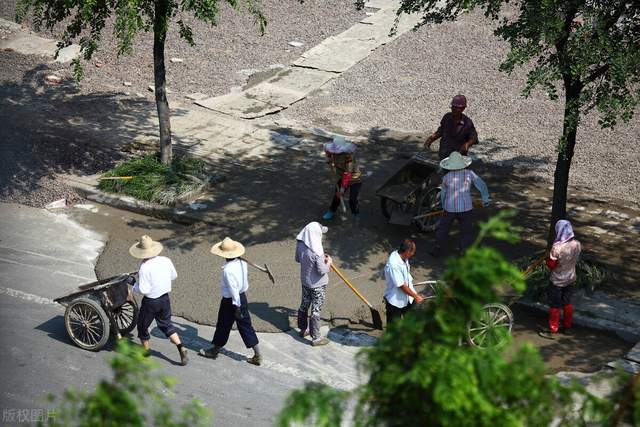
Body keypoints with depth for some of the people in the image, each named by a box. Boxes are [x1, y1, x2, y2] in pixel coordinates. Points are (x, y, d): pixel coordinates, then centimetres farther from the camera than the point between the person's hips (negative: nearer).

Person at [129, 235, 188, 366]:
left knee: (142, 326, 18)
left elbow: (143, 290, -24)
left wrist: (135, 286, -5)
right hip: (165, 298, 6)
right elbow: (174, 276, 9)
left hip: (150, 301, -6)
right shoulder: (166, 261, -7)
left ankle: (146, 352, 32)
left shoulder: (144, 267, -25)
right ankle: (181, 348, 8)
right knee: (165, 324, 21)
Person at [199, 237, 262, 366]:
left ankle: (215, 350, 33)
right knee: (245, 326, 12)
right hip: (242, 296, 7)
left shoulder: (228, 269, -26)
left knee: (223, 326, 13)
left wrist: (236, 307, -18)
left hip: (230, 301, -7)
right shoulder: (242, 262, -5)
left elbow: (233, 289, -23)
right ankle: (257, 355, 13)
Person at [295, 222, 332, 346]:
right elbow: (322, 270, -26)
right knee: (316, 310, 4)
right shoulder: (316, 251, -32)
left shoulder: (300, 245, -10)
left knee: (304, 305, 23)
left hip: (305, 281, 7)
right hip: (317, 285, -7)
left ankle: (303, 329, 41)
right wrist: (328, 262, -6)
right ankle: (316, 338, 14)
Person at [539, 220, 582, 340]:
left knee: (555, 306, 8)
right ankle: (568, 326, 35)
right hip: (570, 279, 5)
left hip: (557, 281, -5)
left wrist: (548, 258, -2)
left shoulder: (557, 247, -30)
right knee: (567, 303, 22)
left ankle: (552, 331, 18)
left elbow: (551, 265, -21)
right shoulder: (577, 244, -12)